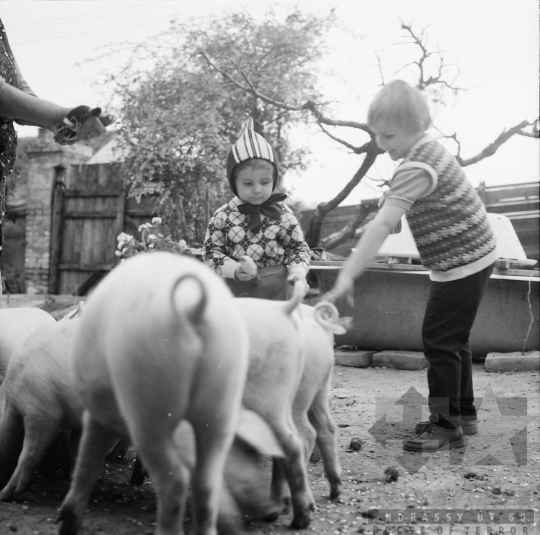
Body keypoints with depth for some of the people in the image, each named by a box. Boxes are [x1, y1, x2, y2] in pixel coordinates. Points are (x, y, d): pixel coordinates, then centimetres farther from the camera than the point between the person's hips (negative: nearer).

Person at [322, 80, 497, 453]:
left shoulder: (416, 168, -24)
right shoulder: (430, 148, 6)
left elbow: (383, 224, -34)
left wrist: (347, 276, -38)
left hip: (462, 262, -10)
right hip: (472, 257, 10)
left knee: (440, 341, -3)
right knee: (453, 339, 18)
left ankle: (447, 426, 7)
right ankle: (464, 413, 30)